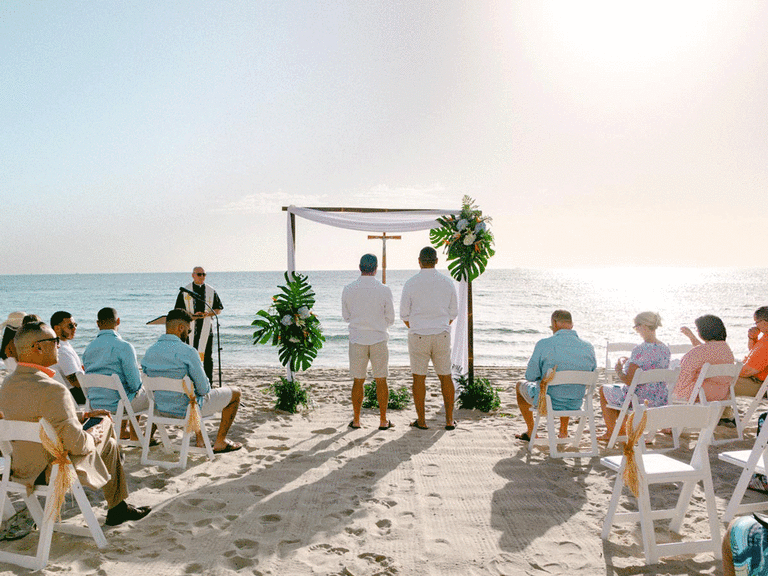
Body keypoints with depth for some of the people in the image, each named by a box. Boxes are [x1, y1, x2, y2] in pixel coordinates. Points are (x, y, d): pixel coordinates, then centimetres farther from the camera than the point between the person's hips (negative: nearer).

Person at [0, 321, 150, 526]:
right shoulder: (52, 390, -30)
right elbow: (76, 443, -26)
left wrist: (83, 416, 13)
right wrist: (92, 437, -5)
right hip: (50, 472, -9)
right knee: (109, 445, 14)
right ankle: (117, 509, 32)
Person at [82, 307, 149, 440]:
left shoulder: (88, 348, 0)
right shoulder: (124, 347, -20)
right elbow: (135, 383, -20)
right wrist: (137, 388, 6)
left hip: (94, 404, 7)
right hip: (117, 404, -7)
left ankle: (123, 431, 42)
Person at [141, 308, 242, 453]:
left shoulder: (149, 351, -3)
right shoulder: (188, 352, -24)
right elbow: (203, 389, -19)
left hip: (160, 407, 7)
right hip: (186, 409, -7)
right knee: (235, 393, 13)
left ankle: (200, 439, 40)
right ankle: (220, 443, 19)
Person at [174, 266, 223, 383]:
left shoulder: (211, 291, 11)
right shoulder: (185, 291, 6)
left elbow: (218, 310, 11)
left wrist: (208, 313, -10)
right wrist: (192, 315, -14)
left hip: (206, 328, 1)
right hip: (190, 328, -1)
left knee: (208, 357, 1)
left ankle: (209, 383, 8)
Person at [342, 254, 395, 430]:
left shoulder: (348, 290, -4)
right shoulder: (384, 290, -8)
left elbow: (346, 316, 7)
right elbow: (390, 319, 0)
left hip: (357, 339, 1)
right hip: (378, 339, -1)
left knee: (358, 381, 11)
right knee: (381, 380, 9)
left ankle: (356, 420, 17)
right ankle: (383, 420, 14)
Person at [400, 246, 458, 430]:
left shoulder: (411, 284, -7)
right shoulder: (447, 282, 1)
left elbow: (404, 315, -2)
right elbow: (453, 313, 7)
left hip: (418, 336, -2)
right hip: (442, 335, 2)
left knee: (419, 378, 7)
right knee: (445, 377, 12)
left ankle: (421, 420, 12)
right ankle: (449, 420, 16)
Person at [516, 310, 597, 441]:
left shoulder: (544, 344, -20)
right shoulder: (588, 347, -7)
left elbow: (530, 376, -13)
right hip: (575, 404, 4)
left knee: (520, 385, 28)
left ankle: (531, 432, 34)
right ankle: (563, 430, 43)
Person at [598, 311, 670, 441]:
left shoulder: (640, 351, -25)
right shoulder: (666, 349, 0)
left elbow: (629, 381, -24)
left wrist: (618, 371, -5)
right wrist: (630, 361, 15)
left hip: (639, 400, -8)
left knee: (604, 389, 20)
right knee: (618, 389, 32)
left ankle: (610, 432, 31)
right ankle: (623, 430, 37)